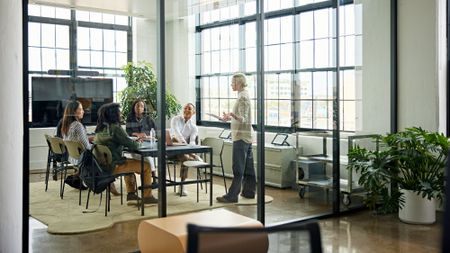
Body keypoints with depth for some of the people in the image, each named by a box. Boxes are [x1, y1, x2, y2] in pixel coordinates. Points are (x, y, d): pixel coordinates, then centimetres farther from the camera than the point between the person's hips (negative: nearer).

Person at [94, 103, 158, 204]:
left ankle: (131, 193, 34)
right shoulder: (115, 128, -19)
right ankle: (147, 196, 11)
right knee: (146, 166, 2)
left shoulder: (100, 128, 6)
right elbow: (132, 145, -17)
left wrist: (133, 141, 13)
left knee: (129, 162, 34)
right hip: (113, 166, -9)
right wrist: (137, 143, 6)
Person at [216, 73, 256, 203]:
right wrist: (230, 118, 34)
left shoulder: (242, 97, -14)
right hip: (246, 136, 10)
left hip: (241, 136, -10)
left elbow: (243, 119, -22)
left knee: (238, 168, -9)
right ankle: (249, 191, 18)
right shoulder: (245, 95, 16)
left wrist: (233, 115, -39)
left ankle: (232, 195, -8)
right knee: (248, 166, 12)